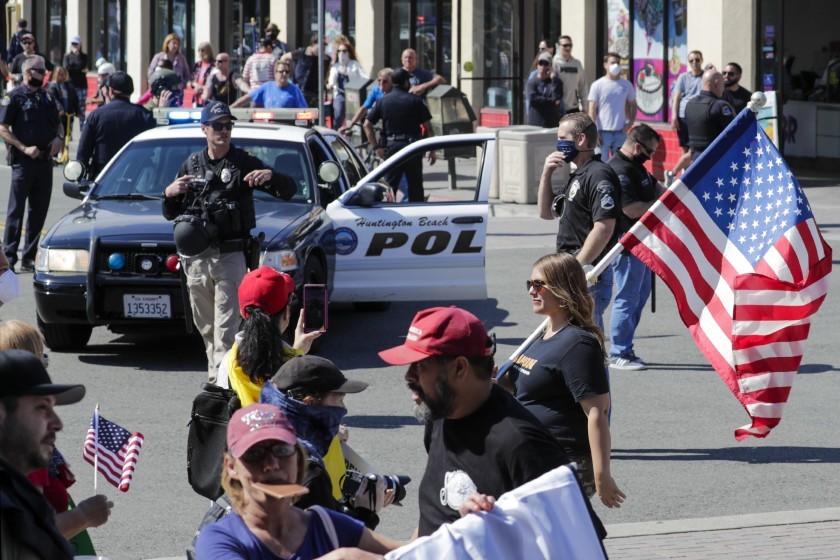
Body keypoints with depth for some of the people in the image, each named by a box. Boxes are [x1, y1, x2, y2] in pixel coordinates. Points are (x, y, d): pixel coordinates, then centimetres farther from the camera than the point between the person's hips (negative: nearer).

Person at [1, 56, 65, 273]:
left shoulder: (47, 97, 15)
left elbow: (58, 123, 23)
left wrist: (59, 138, 0)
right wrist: (24, 148, -17)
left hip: (45, 160, 6)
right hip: (23, 162, -6)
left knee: (39, 211, 7)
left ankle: (29, 257, 14)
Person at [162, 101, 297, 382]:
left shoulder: (244, 163, 5)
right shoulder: (191, 165, 15)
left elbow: (289, 190, 1)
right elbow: (171, 214, 17)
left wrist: (270, 176, -21)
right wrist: (169, 194, -6)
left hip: (231, 254, -4)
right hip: (196, 257, 4)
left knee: (226, 324, -12)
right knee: (205, 324, 7)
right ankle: (215, 376, 16)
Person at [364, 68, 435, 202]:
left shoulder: (383, 101, 6)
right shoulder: (415, 101, -1)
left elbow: (367, 125, 3)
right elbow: (428, 127, -3)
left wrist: (376, 147, 3)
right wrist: (432, 150, 3)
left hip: (391, 146, 1)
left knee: (389, 186, 6)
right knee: (415, 187, 6)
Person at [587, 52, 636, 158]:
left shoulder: (626, 85, 7)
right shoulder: (597, 85, -2)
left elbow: (633, 105, 18)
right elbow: (592, 110, -5)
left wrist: (630, 122, 2)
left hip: (620, 132, 3)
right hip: (603, 132, -3)